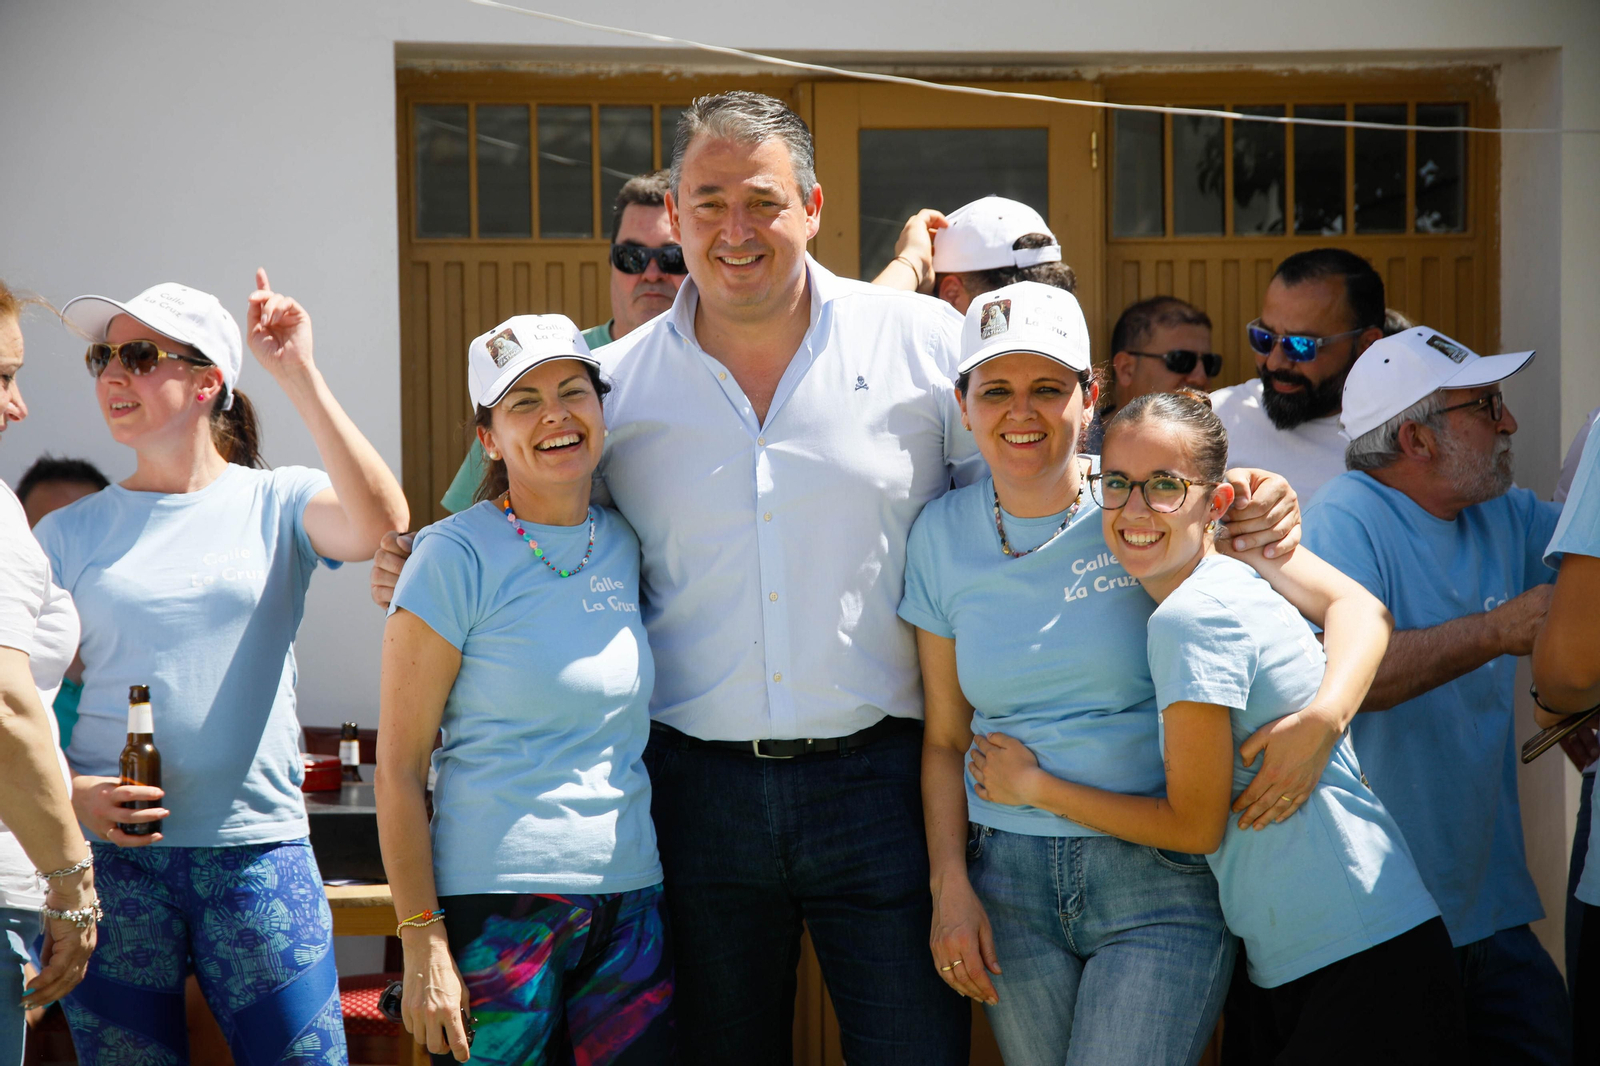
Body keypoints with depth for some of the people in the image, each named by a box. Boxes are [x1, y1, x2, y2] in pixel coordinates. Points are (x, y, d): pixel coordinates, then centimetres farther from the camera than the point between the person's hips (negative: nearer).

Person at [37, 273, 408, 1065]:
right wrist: (71, 794, -11)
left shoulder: (276, 502, 3)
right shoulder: (70, 532, 8)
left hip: (255, 847, -1)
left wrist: (297, 373, -20)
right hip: (109, 855, 2)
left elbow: (381, 526, -19)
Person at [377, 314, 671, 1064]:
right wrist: (422, 944, -12)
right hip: (498, 902, -5)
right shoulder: (457, 556, -6)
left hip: (629, 903, 5)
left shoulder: (626, 546, 10)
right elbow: (398, 765, -7)